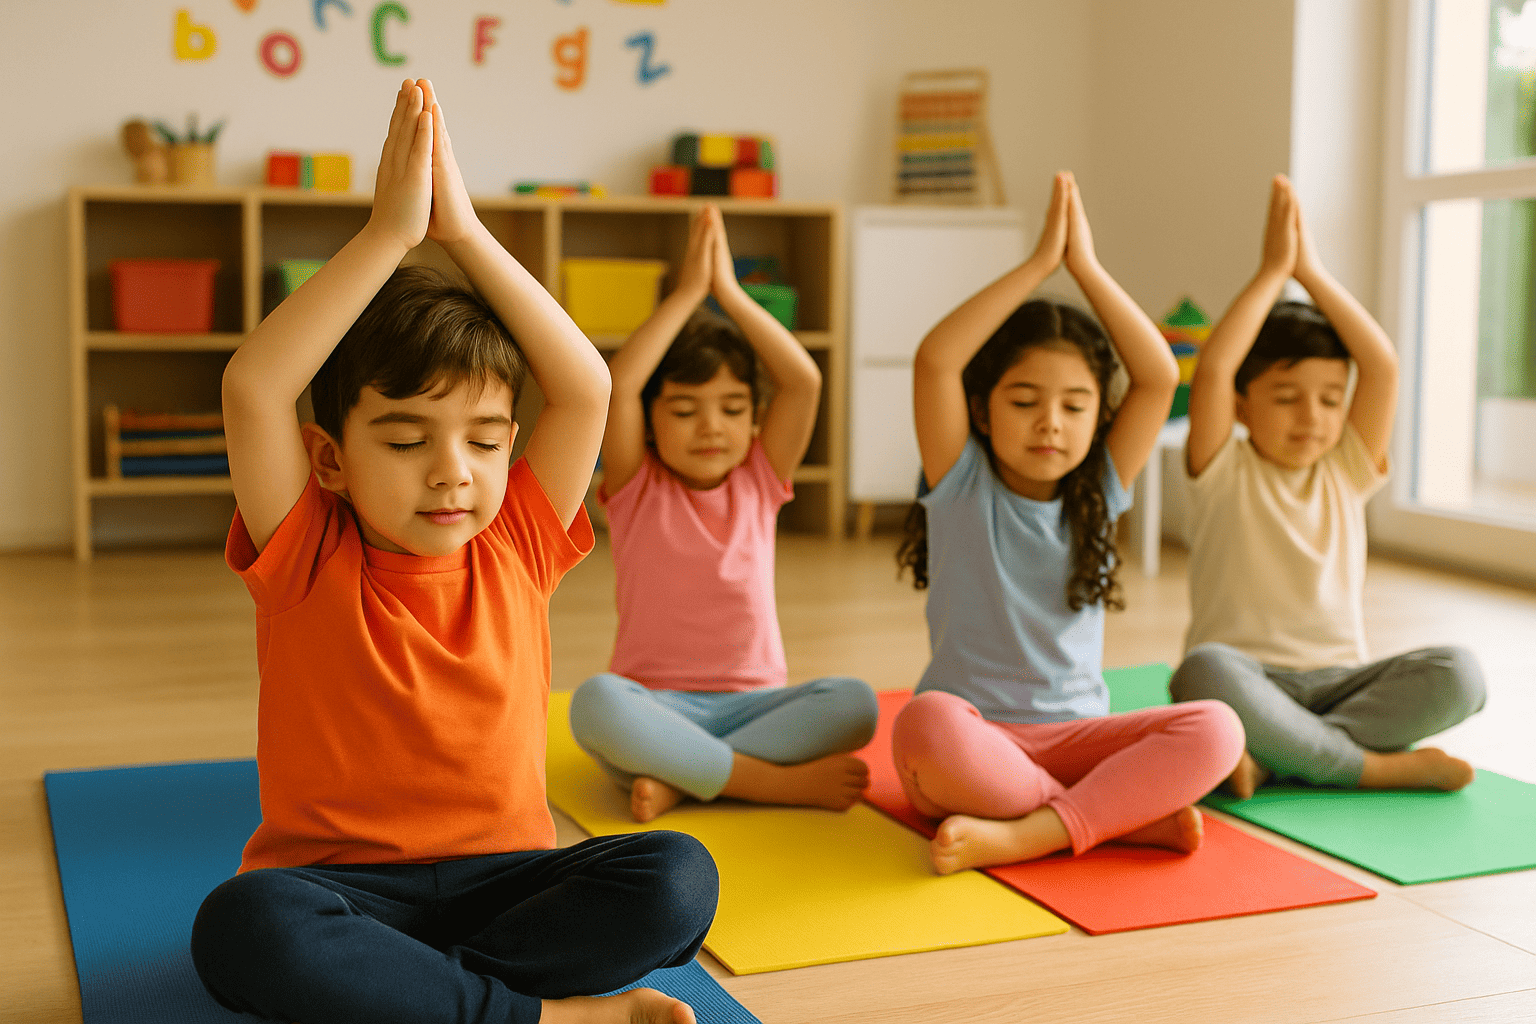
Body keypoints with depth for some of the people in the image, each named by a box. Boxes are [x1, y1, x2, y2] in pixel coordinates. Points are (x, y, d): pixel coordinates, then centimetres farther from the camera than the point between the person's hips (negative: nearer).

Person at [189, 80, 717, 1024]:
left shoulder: (516, 549, 2)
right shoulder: (307, 558, -4)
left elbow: (586, 387, -6)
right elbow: (252, 388, -18)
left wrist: (463, 231, -9)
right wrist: (388, 233, -19)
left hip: (501, 872, 2)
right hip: (336, 883, -2)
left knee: (678, 878, -24)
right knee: (242, 927, -35)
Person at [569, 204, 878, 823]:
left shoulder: (760, 479, 9)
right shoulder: (635, 487, 3)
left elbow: (804, 382, -5)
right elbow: (617, 384, -15)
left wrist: (729, 291, -6)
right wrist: (687, 292, -11)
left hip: (752, 703, 2)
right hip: (655, 706, -2)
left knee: (854, 703, -27)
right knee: (595, 702, -36)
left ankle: (678, 779, -25)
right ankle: (782, 783, -29)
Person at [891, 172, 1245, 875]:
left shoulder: (1097, 494, 8)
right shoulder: (962, 486, -1)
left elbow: (1159, 377, -4)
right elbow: (934, 361, -17)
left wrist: (1087, 267, -6)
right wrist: (1039, 263, -14)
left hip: (1074, 739, 3)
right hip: (969, 739, -3)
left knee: (1215, 730, -23)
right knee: (926, 722, -39)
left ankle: (1028, 836, -30)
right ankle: (1125, 817, -25)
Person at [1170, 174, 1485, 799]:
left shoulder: (1346, 471, 10)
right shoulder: (1222, 472, 1)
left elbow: (1383, 365, -2)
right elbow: (1212, 368, -15)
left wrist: (1312, 273, -2)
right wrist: (1273, 270, -9)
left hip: (1337, 679, 4)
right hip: (1245, 676, -4)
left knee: (1457, 674, -23)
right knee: (1204, 672, -38)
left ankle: (1273, 756, -26)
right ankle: (1377, 766, -26)